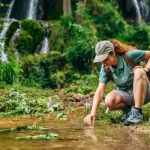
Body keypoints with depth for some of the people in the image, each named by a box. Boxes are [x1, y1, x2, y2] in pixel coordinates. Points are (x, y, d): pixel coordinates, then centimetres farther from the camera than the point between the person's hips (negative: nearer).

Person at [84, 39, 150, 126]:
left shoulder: (129, 55, -21)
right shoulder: (105, 68, -10)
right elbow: (100, 90, -18)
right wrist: (93, 112, -30)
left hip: (143, 92, -2)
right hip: (125, 94, 3)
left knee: (138, 72, -34)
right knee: (109, 101, -30)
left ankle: (138, 112, -28)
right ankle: (127, 109, 4)